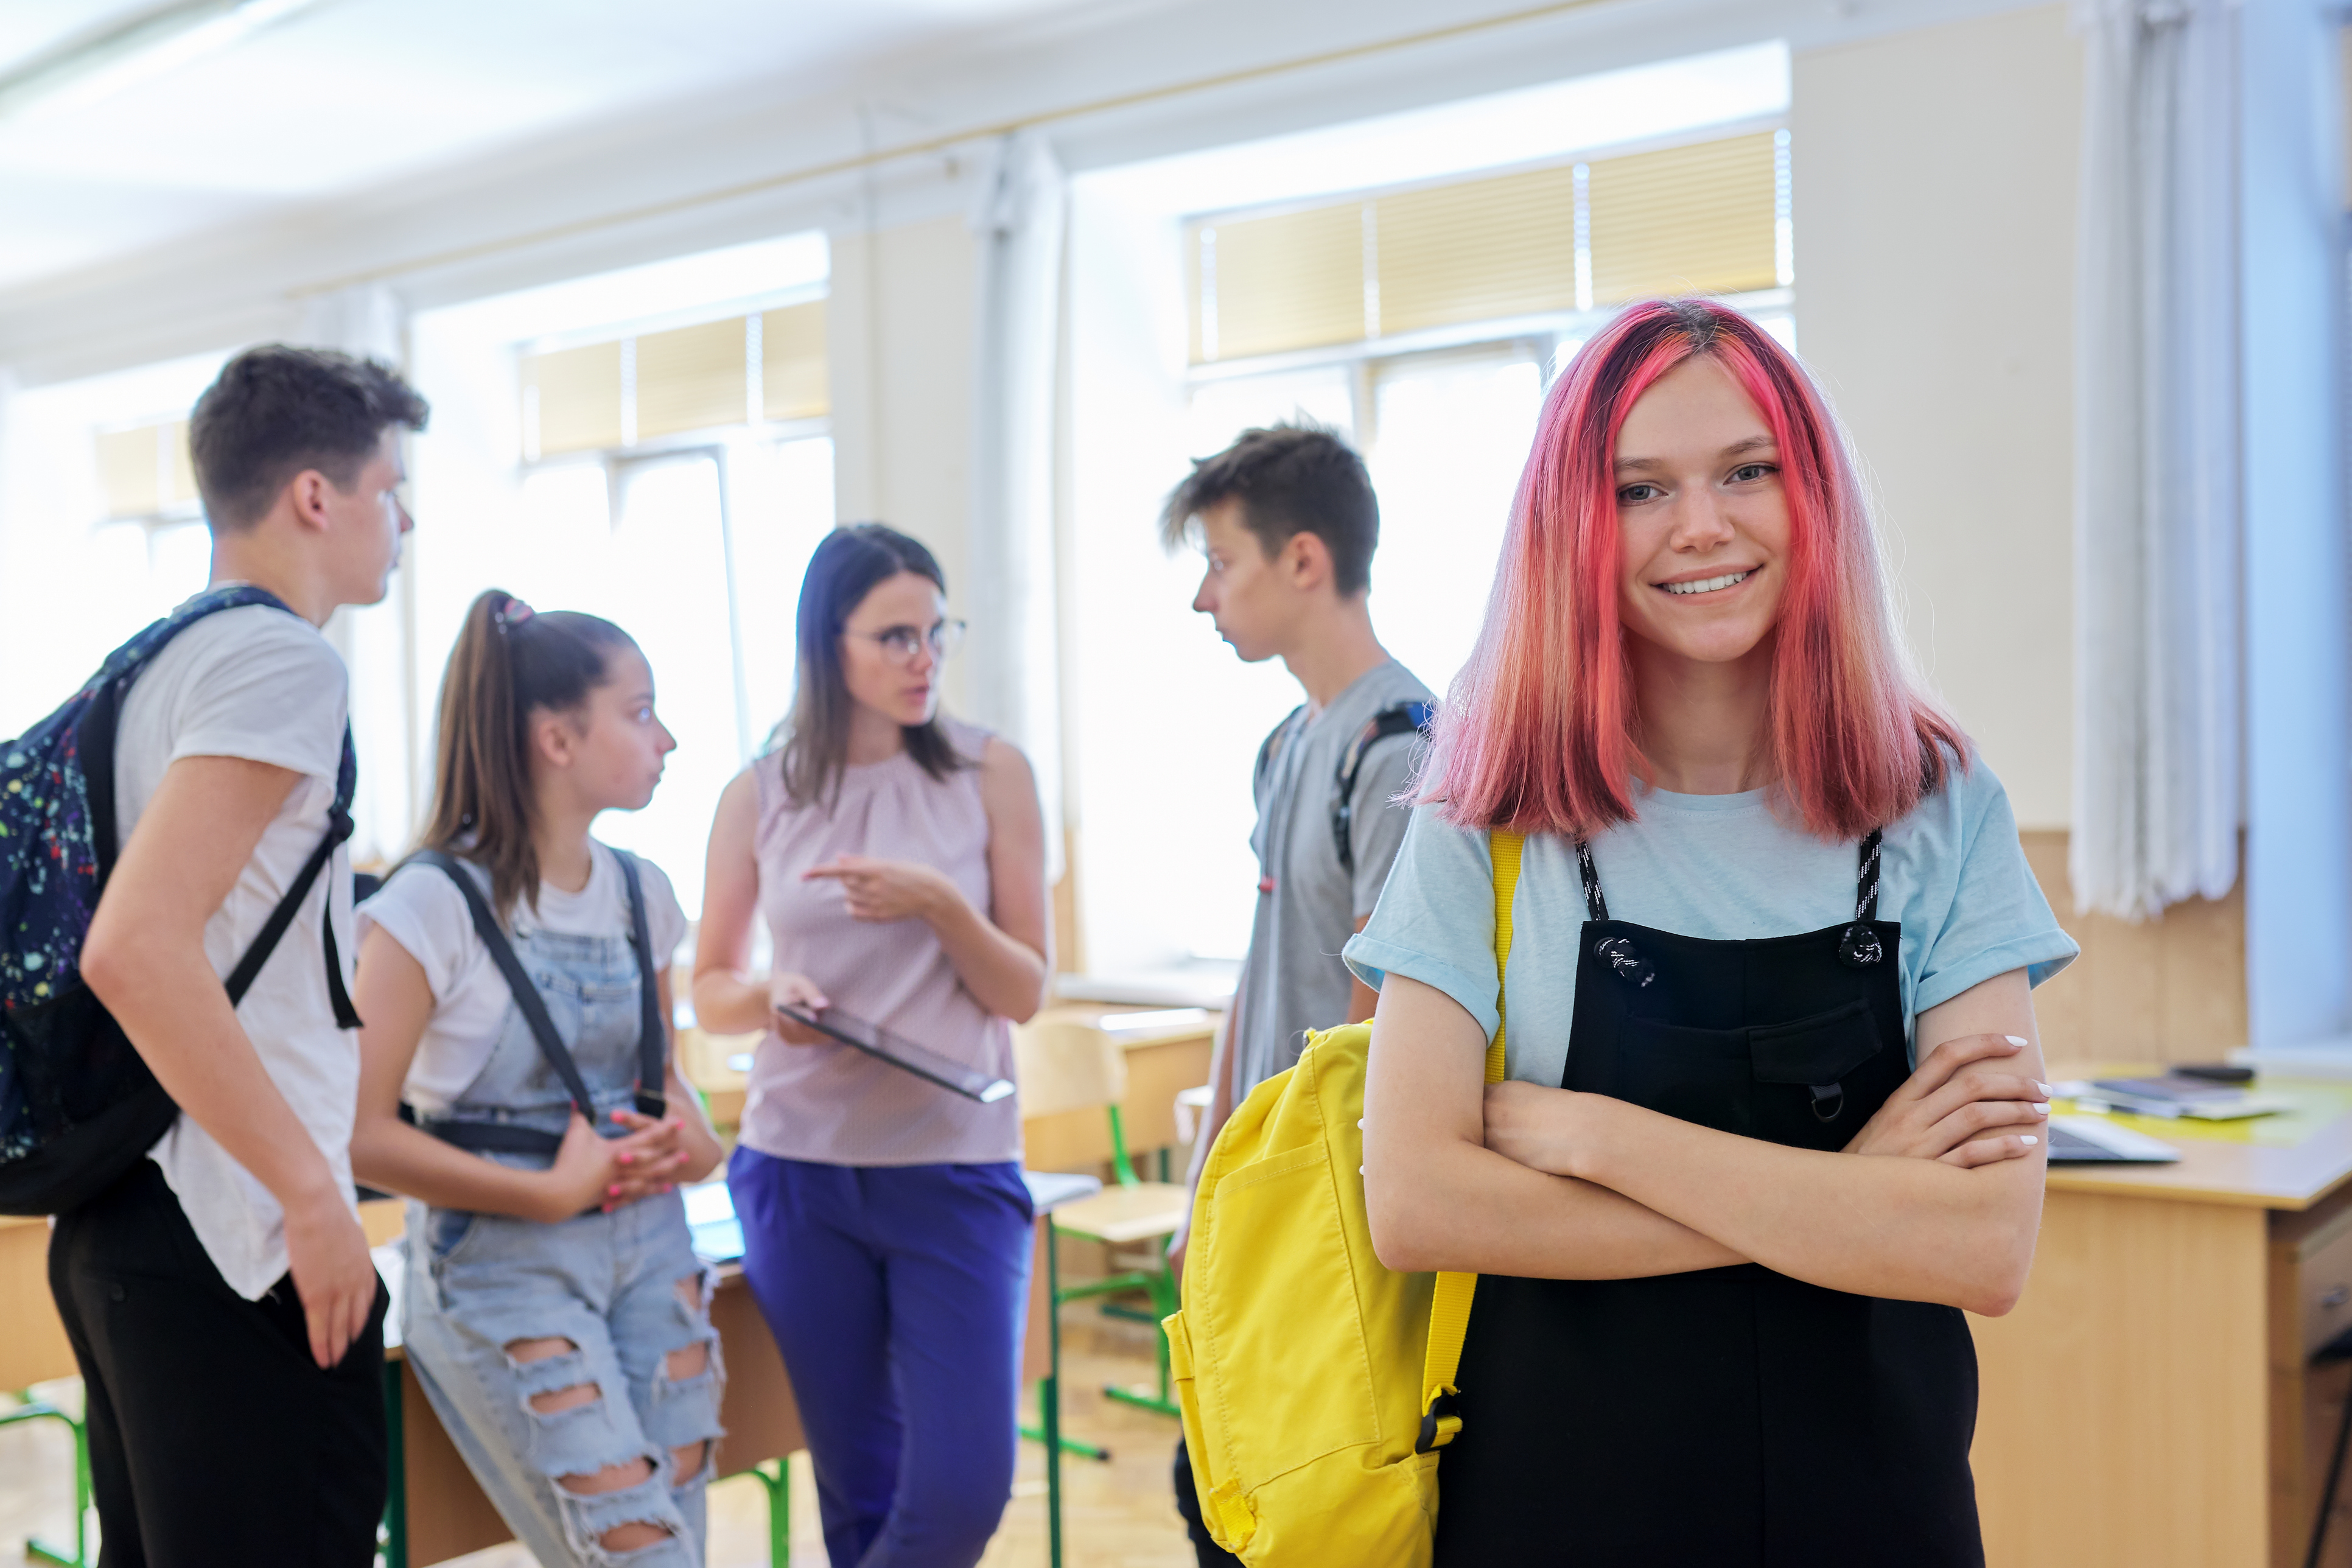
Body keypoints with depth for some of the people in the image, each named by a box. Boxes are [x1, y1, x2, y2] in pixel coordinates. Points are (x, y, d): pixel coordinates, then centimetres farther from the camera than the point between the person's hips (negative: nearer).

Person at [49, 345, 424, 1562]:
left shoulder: (159, 664, 15)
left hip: (119, 1224, 10)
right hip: (239, 1252, -10)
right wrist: (314, 1194, -20)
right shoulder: (286, 661, -13)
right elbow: (137, 950, -24)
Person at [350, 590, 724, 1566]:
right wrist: (549, 1192, -17)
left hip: (649, 1253, 6)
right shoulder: (434, 904, -12)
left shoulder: (642, 893, 7)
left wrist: (689, 1135, -1)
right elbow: (359, 1133, -16)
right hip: (503, 1266, -6)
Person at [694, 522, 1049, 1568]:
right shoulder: (760, 795, 3)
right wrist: (771, 997, -11)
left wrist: (941, 904, -18)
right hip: (799, 1172, 1)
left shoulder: (990, 773, -1)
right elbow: (710, 992, 11)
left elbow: (1024, 993, 0)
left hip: (956, 1173, -1)